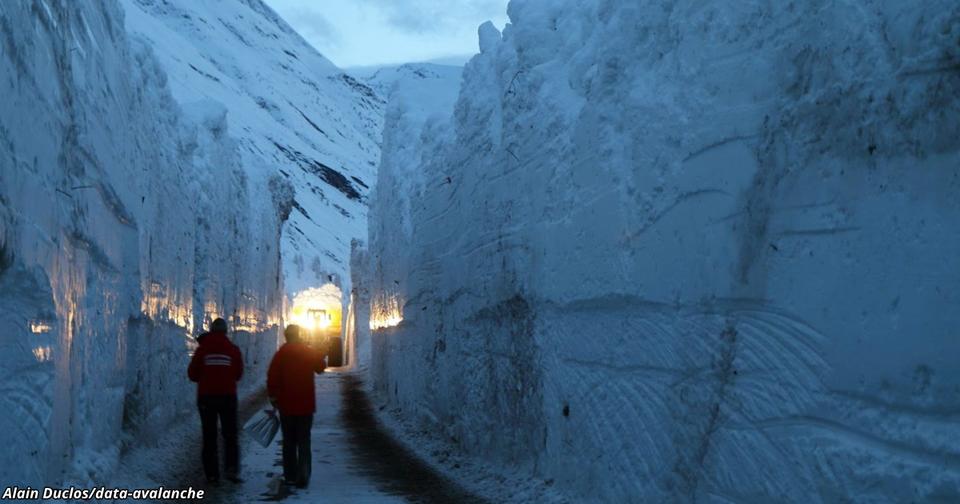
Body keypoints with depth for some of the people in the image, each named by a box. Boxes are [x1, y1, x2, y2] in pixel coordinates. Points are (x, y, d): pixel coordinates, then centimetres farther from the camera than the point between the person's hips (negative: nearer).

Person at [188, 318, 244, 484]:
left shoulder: (202, 349, -2)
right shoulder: (233, 349, -2)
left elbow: (192, 374, 1)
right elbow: (238, 374, 4)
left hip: (206, 397, 0)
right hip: (228, 396, 0)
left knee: (209, 436, 9)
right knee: (230, 435, 8)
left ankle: (212, 474, 6)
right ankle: (231, 469, -9)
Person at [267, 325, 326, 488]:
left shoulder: (281, 354, -4)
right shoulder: (310, 353, -2)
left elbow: (272, 378, -8)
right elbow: (321, 367, 15)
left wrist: (273, 398, 3)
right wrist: (318, 354, 23)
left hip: (286, 405, 0)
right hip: (306, 405, 0)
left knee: (289, 442, 12)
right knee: (304, 442, 4)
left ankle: (290, 476, 13)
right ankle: (303, 477, -4)